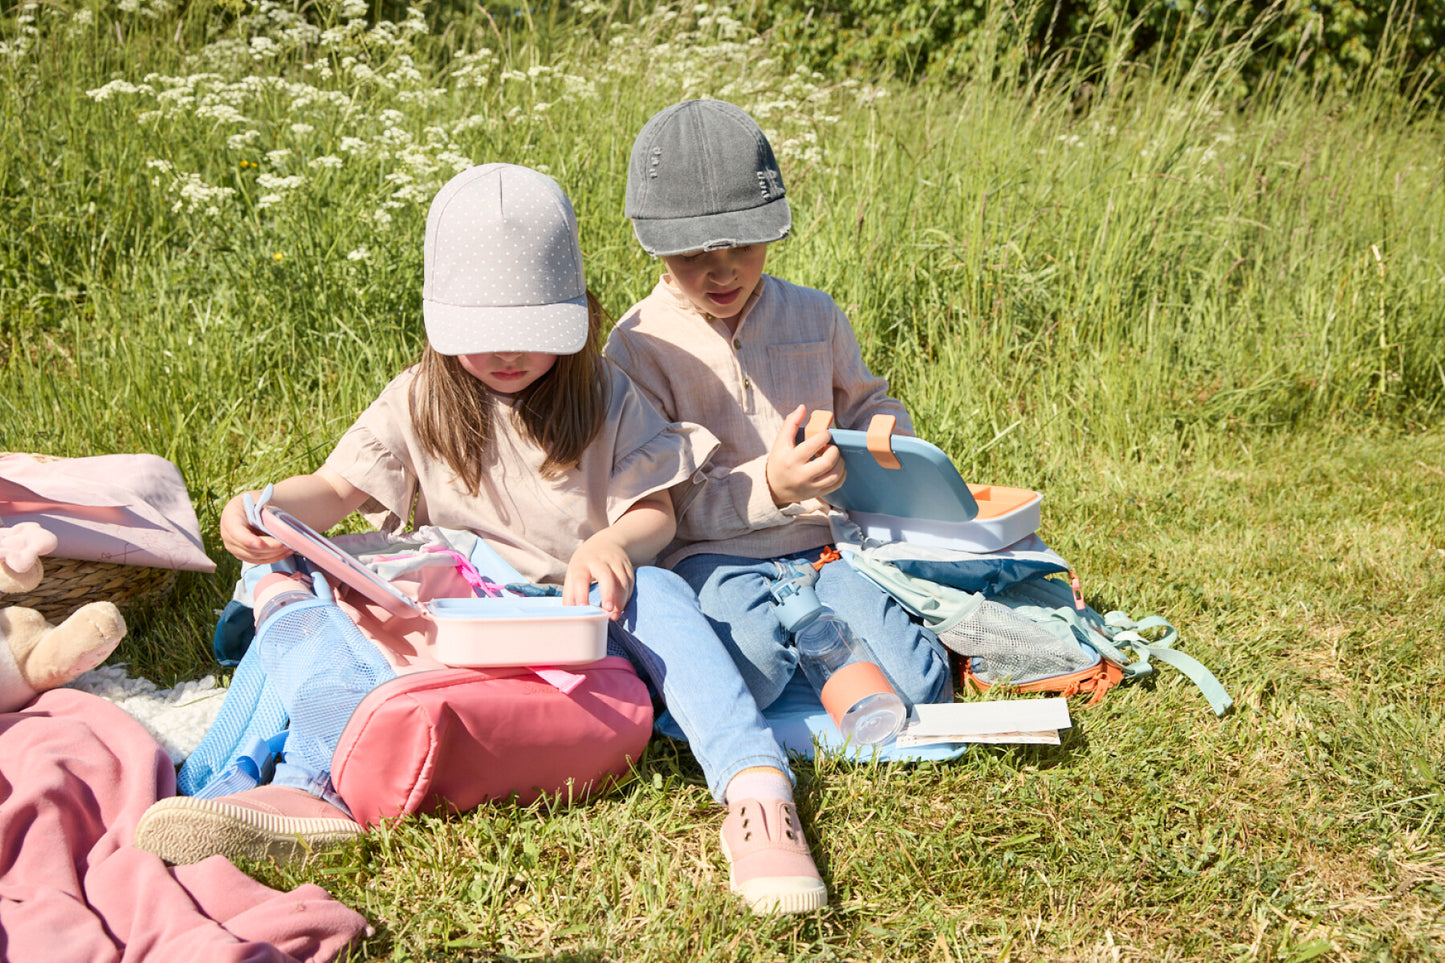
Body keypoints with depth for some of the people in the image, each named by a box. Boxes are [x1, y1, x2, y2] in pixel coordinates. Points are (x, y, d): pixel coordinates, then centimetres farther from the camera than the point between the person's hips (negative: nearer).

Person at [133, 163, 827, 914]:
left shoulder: (604, 398, 4)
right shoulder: (418, 403, 7)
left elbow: (656, 513, 0)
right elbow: (336, 489, 3)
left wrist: (612, 546, -25)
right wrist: (263, 508, -21)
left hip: (577, 614, -1)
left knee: (652, 590, -34)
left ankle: (756, 788, -46)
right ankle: (311, 788, -43)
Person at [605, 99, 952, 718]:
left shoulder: (814, 316, 10)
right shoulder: (638, 346, -4)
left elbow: (866, 404, 27)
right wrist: (766, 488, -24)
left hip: (821, 544, 4)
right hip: (711, 556, -3)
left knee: (920, 689, -18)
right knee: (751, 655, -36)